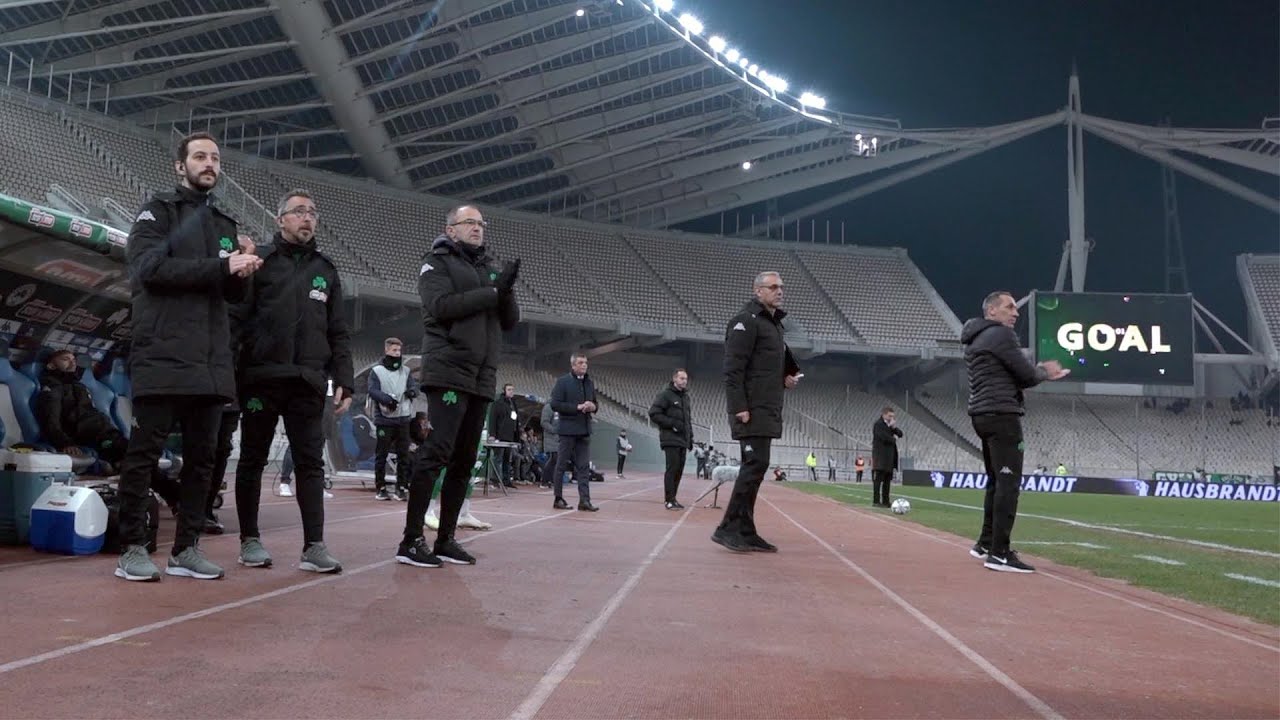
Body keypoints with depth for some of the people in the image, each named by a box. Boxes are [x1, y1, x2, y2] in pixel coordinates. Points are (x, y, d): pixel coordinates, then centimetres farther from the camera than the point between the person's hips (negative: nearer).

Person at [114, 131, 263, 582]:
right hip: (163, 355, -6)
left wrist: (243, 273, -4)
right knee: (145, 452, -3)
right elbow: (150, 267, -12)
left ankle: (186, 549, 11)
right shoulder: (158, 211, 5)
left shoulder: (224, 224, 22)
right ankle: (132, 549, 4)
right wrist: (221, 266, -15)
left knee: (202, 456, 5)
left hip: (211, 361, 6)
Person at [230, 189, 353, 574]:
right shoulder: (261, 262, 5)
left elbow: (338, 332, 13)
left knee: (311, 463, -1)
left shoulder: (326, 270, 15)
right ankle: (250, 540, 15)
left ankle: (314, 546, -2)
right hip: (262, 378, -2)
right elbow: (236, 319, -2)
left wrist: (344, 380, 4)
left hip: (308, 383, 3)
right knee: (253, 460, 6)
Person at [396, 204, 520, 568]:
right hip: (448, 372, -6)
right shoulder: (437, 263, 4)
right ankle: (411, 541, -10)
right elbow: (442, 305, -13)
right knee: (435, 453, -13)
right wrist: (494, 292, -13)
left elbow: (510, 321, 14)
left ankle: (446, 539, 12)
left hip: (482, 378, 6)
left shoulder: (489, 268, 20)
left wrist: (507, 291, -6)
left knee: (463, 461, 6)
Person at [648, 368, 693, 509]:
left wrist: (690, 437, 17)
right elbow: (654, 414, -11)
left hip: (683, 441, 7)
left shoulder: (686, 397, 18)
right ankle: (670, 500, -8)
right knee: (672, 469, -11)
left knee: (679, 470, 7)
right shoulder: (665, 395, -6)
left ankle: (673, 498, 14)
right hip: (671, 440, -7)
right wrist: (672, 423, -17)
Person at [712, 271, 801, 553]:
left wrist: (786, 378, 9)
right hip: (752, 410, -9)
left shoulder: (775, 323, 20)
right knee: (756, 464, -14)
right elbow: (733, 368, -16)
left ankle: (745, 532, 14)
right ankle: (728, 528, -9)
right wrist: (739, 407, -22)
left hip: (768, 411, 9)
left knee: (754, 467, 9)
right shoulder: (747, 320, -9)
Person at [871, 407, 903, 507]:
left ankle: (885, 501, 11)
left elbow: (900, 434, 13)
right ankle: (876, 501, -7)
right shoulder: (878, 424, -8)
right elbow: (884, 437, -20)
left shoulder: (890, 424, 19)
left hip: (889, 457, 9)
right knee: (878, 479, -7)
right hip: (880, 457, -8)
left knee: (887, 480, 8)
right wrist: (894, 439, -3)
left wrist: (894, 427, -5)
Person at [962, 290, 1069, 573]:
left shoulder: (975, 340, 21)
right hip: (1001, 414, -10)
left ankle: (986, 543, 23)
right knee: (1008, 482, -12)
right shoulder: (1001, 335, -10)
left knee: (997, 480, 18)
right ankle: (999, 553, -15)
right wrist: (1044, 371, 9)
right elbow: (1027, 375, -11)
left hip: (982, 416, 11)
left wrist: (1042, 373, 17)